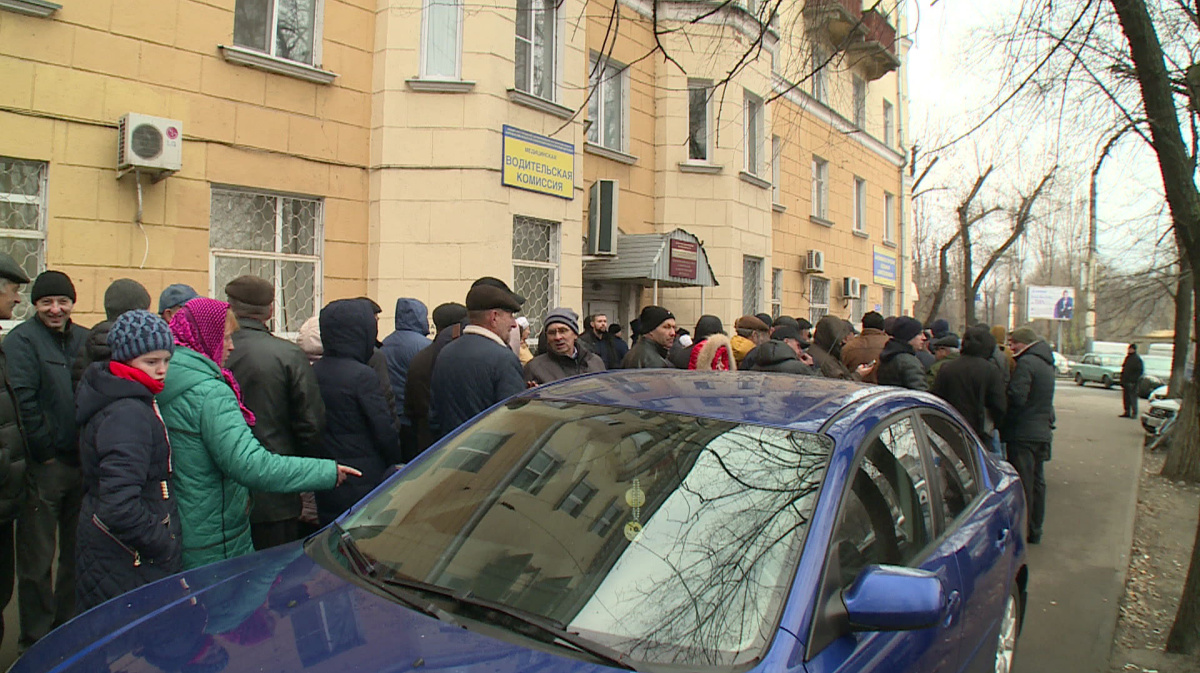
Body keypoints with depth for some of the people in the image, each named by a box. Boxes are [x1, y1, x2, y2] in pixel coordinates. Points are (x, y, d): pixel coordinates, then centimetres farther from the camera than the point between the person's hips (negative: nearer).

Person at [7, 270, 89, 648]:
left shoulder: (86, 340, 8)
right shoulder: (22, 339, -6)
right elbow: (23, 401, -13)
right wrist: (44, 454, -13)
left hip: (82, 462, 5)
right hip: (43, 465, -5)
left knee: (77, 553, 16)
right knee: (37, 559, 6)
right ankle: (36, 640, 20)